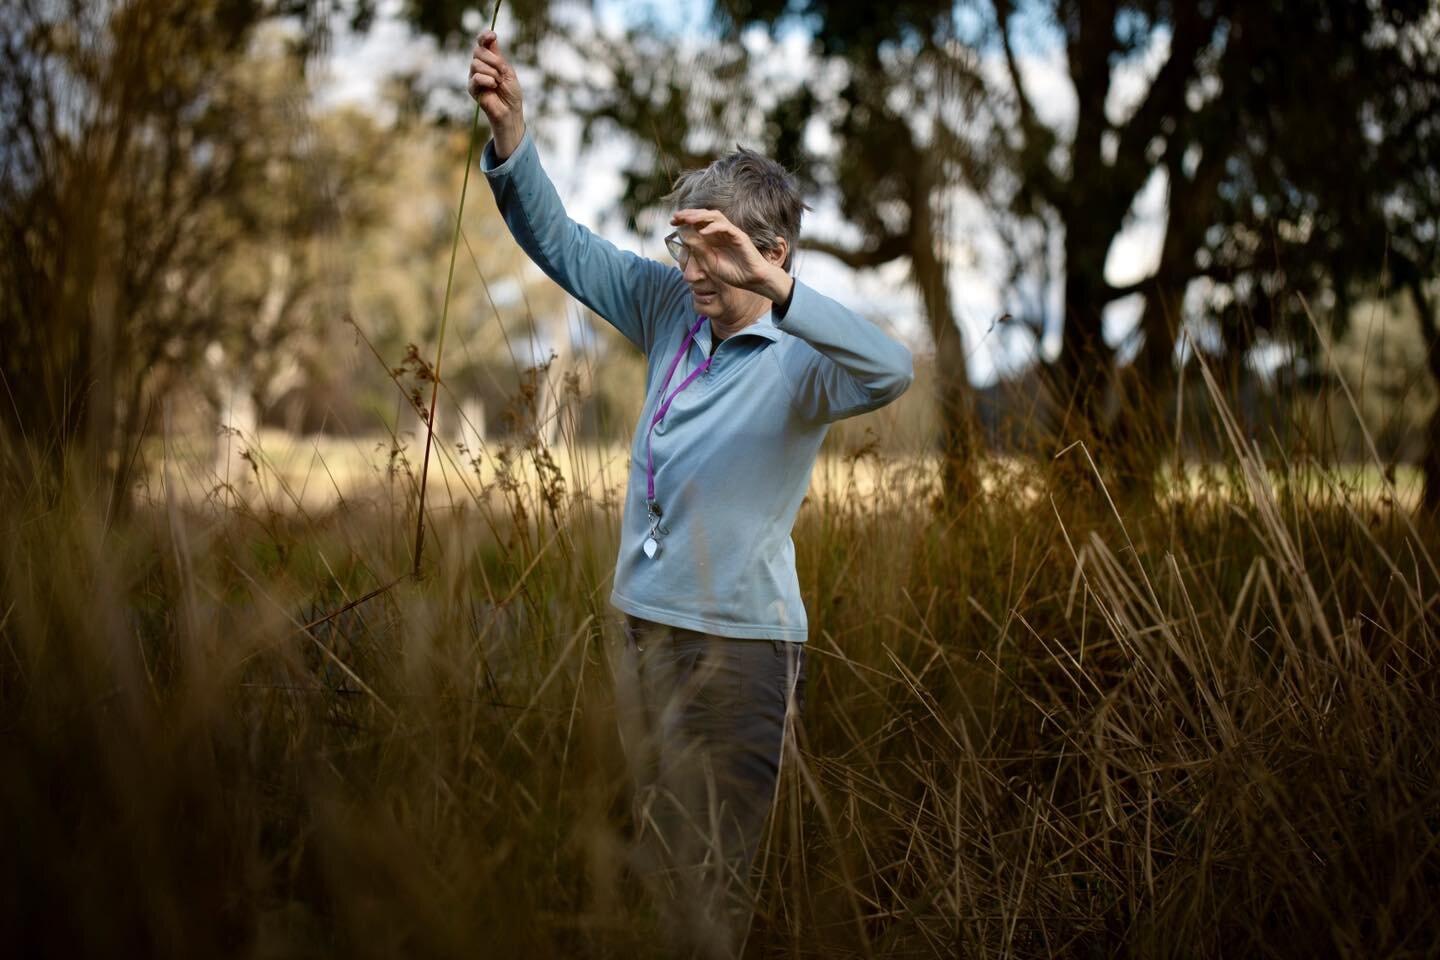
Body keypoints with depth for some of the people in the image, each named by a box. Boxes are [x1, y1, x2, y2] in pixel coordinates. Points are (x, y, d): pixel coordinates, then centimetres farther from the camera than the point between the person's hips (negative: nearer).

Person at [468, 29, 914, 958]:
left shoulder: (799, 359, -15)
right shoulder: (670, 307, 5)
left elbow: (891, 369, -35)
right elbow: (560, 242, 9)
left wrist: (771, 284, -44)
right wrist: (511, 129, -5)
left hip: (737, 644, -7)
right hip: (644, 628, 7)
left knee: (714, 884, -1)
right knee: (658, 863, 19)